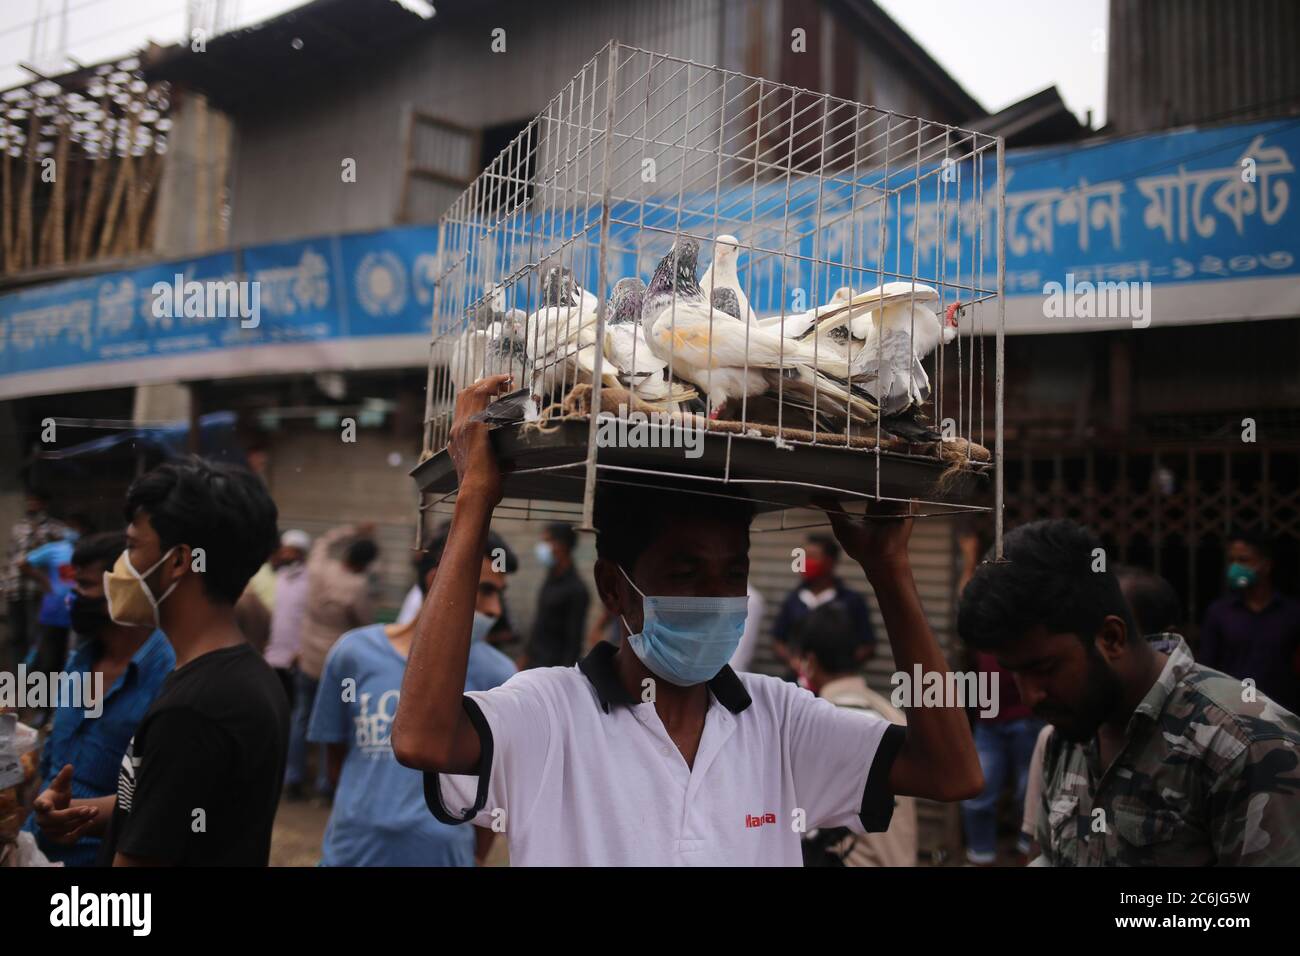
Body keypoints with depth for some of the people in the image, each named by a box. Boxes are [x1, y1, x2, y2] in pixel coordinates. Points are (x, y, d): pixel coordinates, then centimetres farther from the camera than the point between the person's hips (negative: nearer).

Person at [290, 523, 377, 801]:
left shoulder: (318, 568, -7)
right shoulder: (358, 586, -22)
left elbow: (325, 540, 15)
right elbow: (367, 622, -8)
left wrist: (353, 532, 19)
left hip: (308, 658, 5)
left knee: (301, 718, 16)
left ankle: (293, 780, 20)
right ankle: (325, 784, 10)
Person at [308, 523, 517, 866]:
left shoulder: (495, 674, -9)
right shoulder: (352, 653, -6)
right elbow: (336, 758, 6)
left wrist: (476, 855, 8)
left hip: (442, 854, 0)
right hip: (351, 850, 1)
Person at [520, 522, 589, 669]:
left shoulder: (576, 589, -18)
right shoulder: (552, 578, 7)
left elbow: (574, 640, -17)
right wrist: (526, 655, 19)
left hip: (554, 666, -8)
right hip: (535, 661, 8)